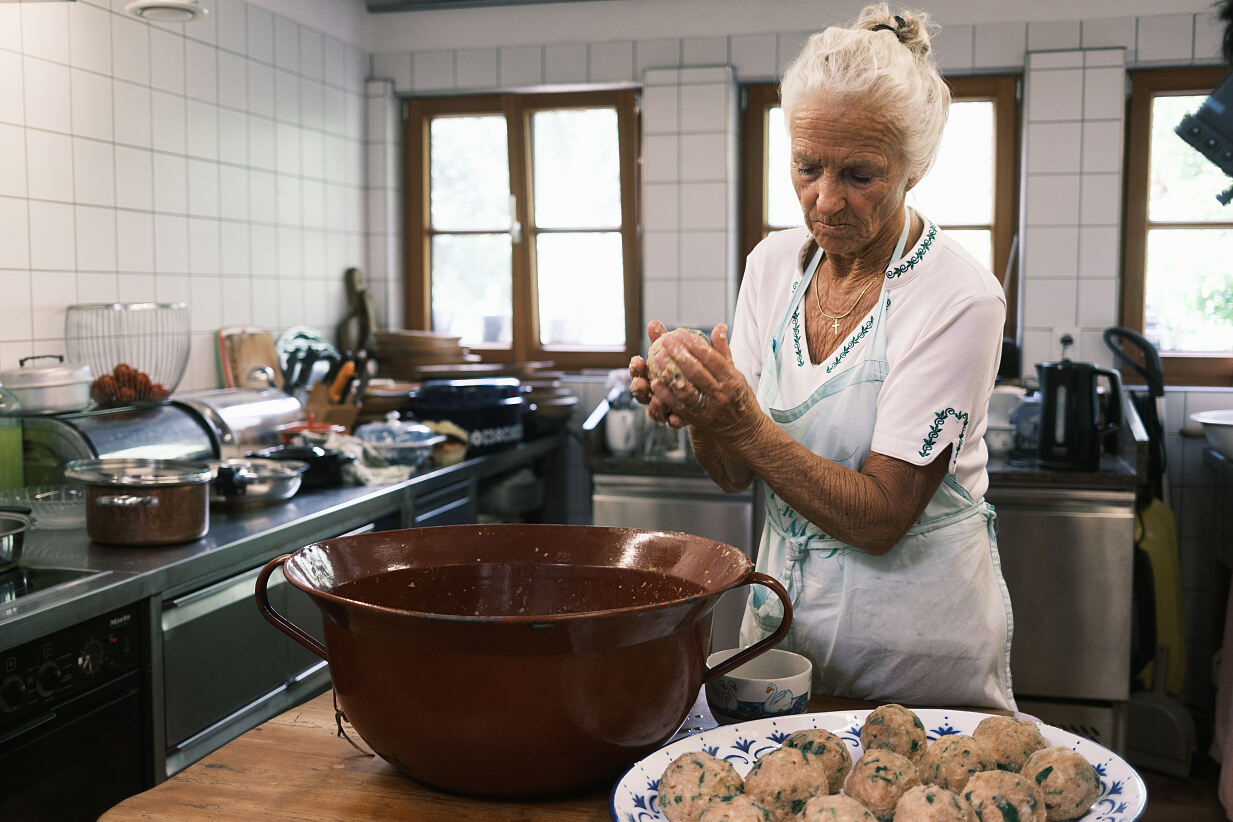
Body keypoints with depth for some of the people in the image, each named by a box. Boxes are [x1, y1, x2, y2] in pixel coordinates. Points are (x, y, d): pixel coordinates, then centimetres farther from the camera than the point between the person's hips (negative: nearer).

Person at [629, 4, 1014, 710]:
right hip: (785, 612, 5)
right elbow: (736, 475, -1)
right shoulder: (773, 264, -2)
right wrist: (699, 412, -22)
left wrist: (744, 422, -31)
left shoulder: (959, 299, -19)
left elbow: (880, 518, -21)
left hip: (919, 642, -5)